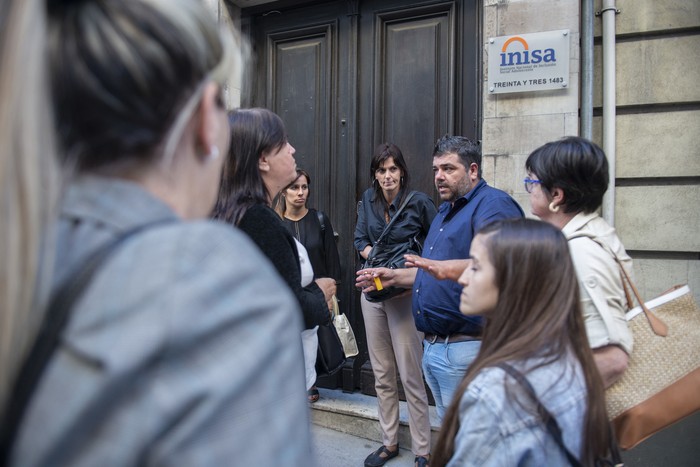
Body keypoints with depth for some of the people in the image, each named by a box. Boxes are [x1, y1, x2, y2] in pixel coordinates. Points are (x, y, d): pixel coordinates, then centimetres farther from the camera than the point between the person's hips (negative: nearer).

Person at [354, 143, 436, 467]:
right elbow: (360, 239, 9)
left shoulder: (419, 202, -9)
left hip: (406, 294, -5)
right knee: (382, 374, 13)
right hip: (373, 291, 5)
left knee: (410, 374, -2)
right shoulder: (368, 199, 6)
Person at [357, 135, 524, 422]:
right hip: (432, 345, 10)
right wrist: (395, 277, 19)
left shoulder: (493, 204, -12)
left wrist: (447, 268, -42)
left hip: (464, 348, -10)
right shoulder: (446, 211, 20)